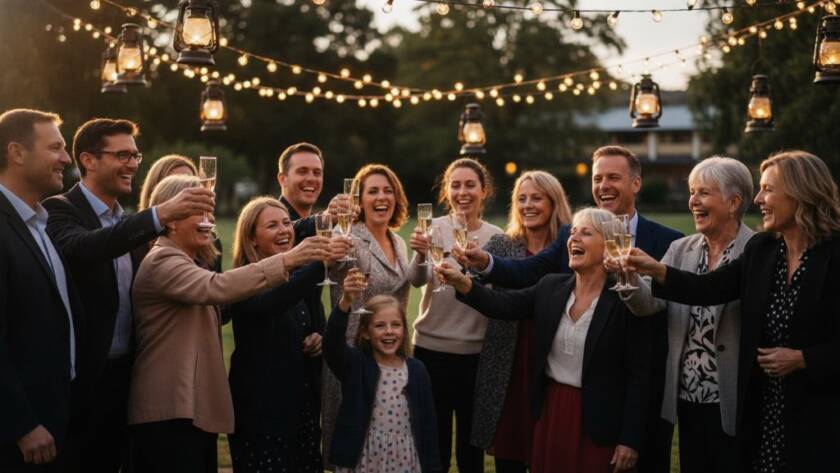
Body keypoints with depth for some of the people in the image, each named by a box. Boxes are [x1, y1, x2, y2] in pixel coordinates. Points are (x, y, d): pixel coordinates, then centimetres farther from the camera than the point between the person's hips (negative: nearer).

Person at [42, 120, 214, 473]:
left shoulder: (129, 221, 15)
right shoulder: (60, 210, -8)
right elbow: (81, 248, -31)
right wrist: (160, 214, -38)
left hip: (124, 374, 7)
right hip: (83, 376, -7)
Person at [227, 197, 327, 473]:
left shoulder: (300, 276, 10)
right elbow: (267, 305, -36)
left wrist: (320, 339, -3)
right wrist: (320, 263, -44)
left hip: (304, 400, 7)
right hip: (261, 404, -6)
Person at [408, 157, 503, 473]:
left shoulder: (496, 237, 2)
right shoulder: (433, 228, -2)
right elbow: (416, 280, -18)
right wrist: (420, 255, -39)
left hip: (478, 351, 1)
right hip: (432, 348, -1)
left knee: (471, 445, 11)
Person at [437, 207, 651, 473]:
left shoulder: (626, 300, -13)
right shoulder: (551, 287, 2)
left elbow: (638, 375, -12)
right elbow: (503, 304, -8)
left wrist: (630, 440, -13)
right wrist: (462, 284, -25)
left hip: (600, 419, -5)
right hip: (550, 411, 5)